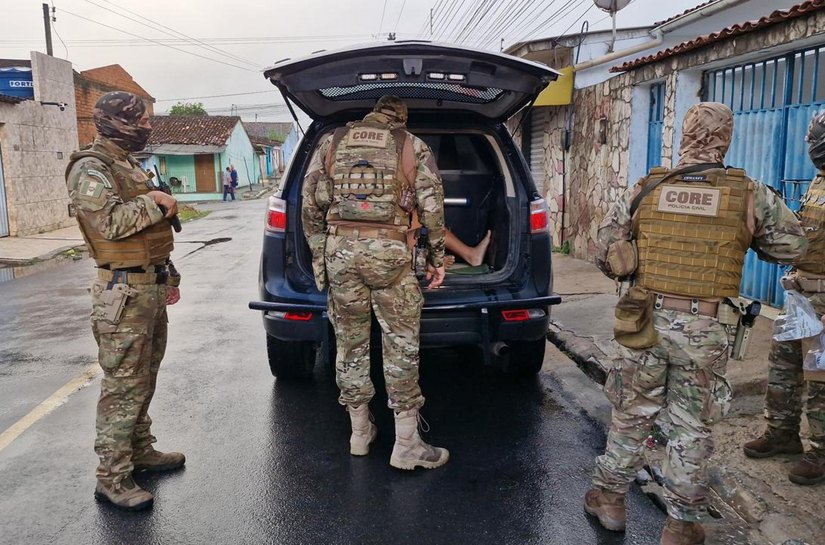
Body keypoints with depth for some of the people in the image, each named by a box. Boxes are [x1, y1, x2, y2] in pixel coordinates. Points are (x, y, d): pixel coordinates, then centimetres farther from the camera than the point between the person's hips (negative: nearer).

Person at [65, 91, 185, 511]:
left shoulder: (128, 165, 19)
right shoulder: (90, 169, -11)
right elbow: (112, 222, -27)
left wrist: (168, 276, 21)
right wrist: (155, 203, -12)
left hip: (151, 285, 9)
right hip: (124, 293, -9)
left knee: (143, 380, 17)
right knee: (123, 387, -5)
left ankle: (141, 451, 31)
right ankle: (112, 479, 5)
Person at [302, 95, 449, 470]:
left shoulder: (332, 142, 14)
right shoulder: (413, 147, 8)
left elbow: (311, 204, 8)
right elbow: (432, 208, 2)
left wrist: (318, 255, 14)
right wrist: (437, 259, 10)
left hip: (340, 246, 3)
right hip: (389, 250, -2)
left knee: (350, 341, 12)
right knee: (401, 344, 4)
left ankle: (360, 432, 24)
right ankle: (406, 445, 8)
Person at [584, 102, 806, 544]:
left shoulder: (644, 191, -1)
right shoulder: (751, 196, -3)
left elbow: (605, 252, 3)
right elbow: (792, 246, 9)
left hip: (647, 321, 1)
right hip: (705, 328, -1)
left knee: (630, 416, 17)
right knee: (693, 427, 13)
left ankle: (609, 498, 32)